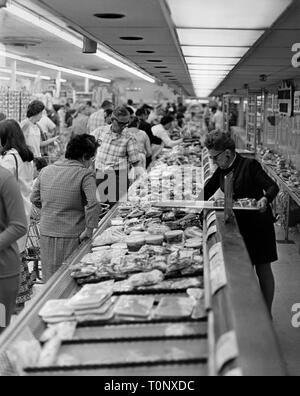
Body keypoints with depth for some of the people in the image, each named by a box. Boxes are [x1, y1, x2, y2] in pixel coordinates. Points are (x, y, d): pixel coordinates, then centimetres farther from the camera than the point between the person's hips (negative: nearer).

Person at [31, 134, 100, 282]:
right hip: (71, 237, -5)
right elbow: (93, 204, -23)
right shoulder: (85, 174, -11)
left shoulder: (46, 171, 6)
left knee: (50, 280, 16)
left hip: (46, 235, 5)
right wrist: (89, 230, -15)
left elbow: (35, 199, 13)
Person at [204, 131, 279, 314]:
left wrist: (265, 199, -38)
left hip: (258, 224, -6)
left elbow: (273, 186, -19)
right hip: (239, 223, 6)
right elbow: (207, 192, 13)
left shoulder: (249, 165, -15)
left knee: (263, 269, 3)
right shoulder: (221, 170, 5)